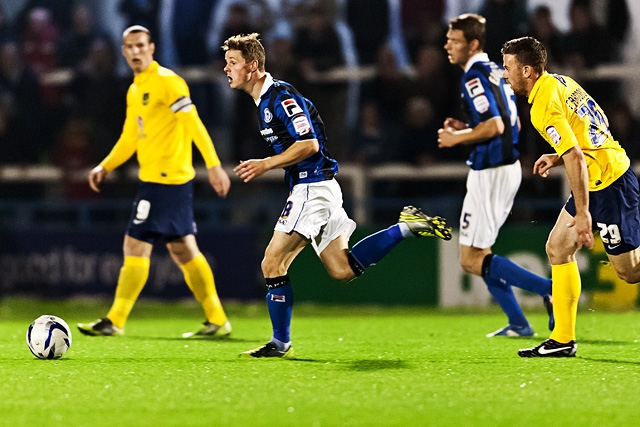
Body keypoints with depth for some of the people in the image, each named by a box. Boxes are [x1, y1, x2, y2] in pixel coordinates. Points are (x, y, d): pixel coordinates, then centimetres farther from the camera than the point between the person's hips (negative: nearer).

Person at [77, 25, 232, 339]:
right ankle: (217, 321, 15)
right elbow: (129, 139, 26)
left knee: (136, 246, -8)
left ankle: (115, 321, -4)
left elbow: (194, 125, -17)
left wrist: (213, 165, -23)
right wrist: (105, 166, 14)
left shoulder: (167, 82, -11)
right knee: (182, 249, 11)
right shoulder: (134, 91, 18)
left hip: (164, 179, -10)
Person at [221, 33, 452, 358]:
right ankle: (407, 227, 11)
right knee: (343, 269, 6)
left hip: (313, 190, -10)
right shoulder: (264, 100, 17)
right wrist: (266, 166, 15)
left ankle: (280, 343, -3)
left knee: (273, 264, -10)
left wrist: (266, 164, -17)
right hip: (310, 188, 10)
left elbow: (309, 145, -21)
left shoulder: (281, 96, -14)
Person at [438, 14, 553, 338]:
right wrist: (465, 128, 14)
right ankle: (518, 323, 15)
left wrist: (457, 138, -12)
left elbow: (494, 126, -25)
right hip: (508, 167, 10)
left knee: (472, 260, -5)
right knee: (475, 255, 17)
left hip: (491, 174, -10)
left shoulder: (475, 75, -16)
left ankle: (551, 289, -10)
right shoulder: (495, 71, 14)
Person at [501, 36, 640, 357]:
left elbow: (575, 158, -27)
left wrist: (583, 212, -26)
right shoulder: (560, 82, 8)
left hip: (607, 184, -10)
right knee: (557, 247, 9)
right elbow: (586, 135, 18)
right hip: (613, 171, 10)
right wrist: (557, 157, 13)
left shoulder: (544, 107, -20)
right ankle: (563, 339, 10)